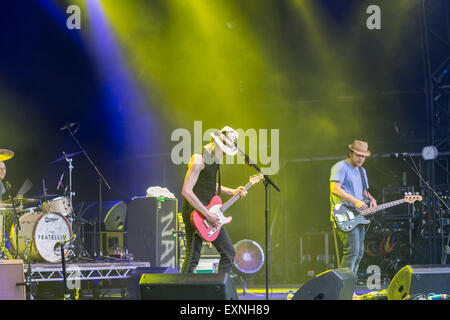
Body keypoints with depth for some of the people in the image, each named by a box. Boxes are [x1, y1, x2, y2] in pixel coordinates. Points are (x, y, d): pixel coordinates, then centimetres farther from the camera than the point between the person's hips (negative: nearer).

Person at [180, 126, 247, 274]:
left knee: (229, 252, 9)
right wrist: (207, 214, -23)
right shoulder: (199, 158, -17)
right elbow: (186, 191, -24)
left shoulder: (214, 157, 12)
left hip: (209, 211, 9)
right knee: (192, 258, -7)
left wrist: (232, 191, 15)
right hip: (194, 212, -9)